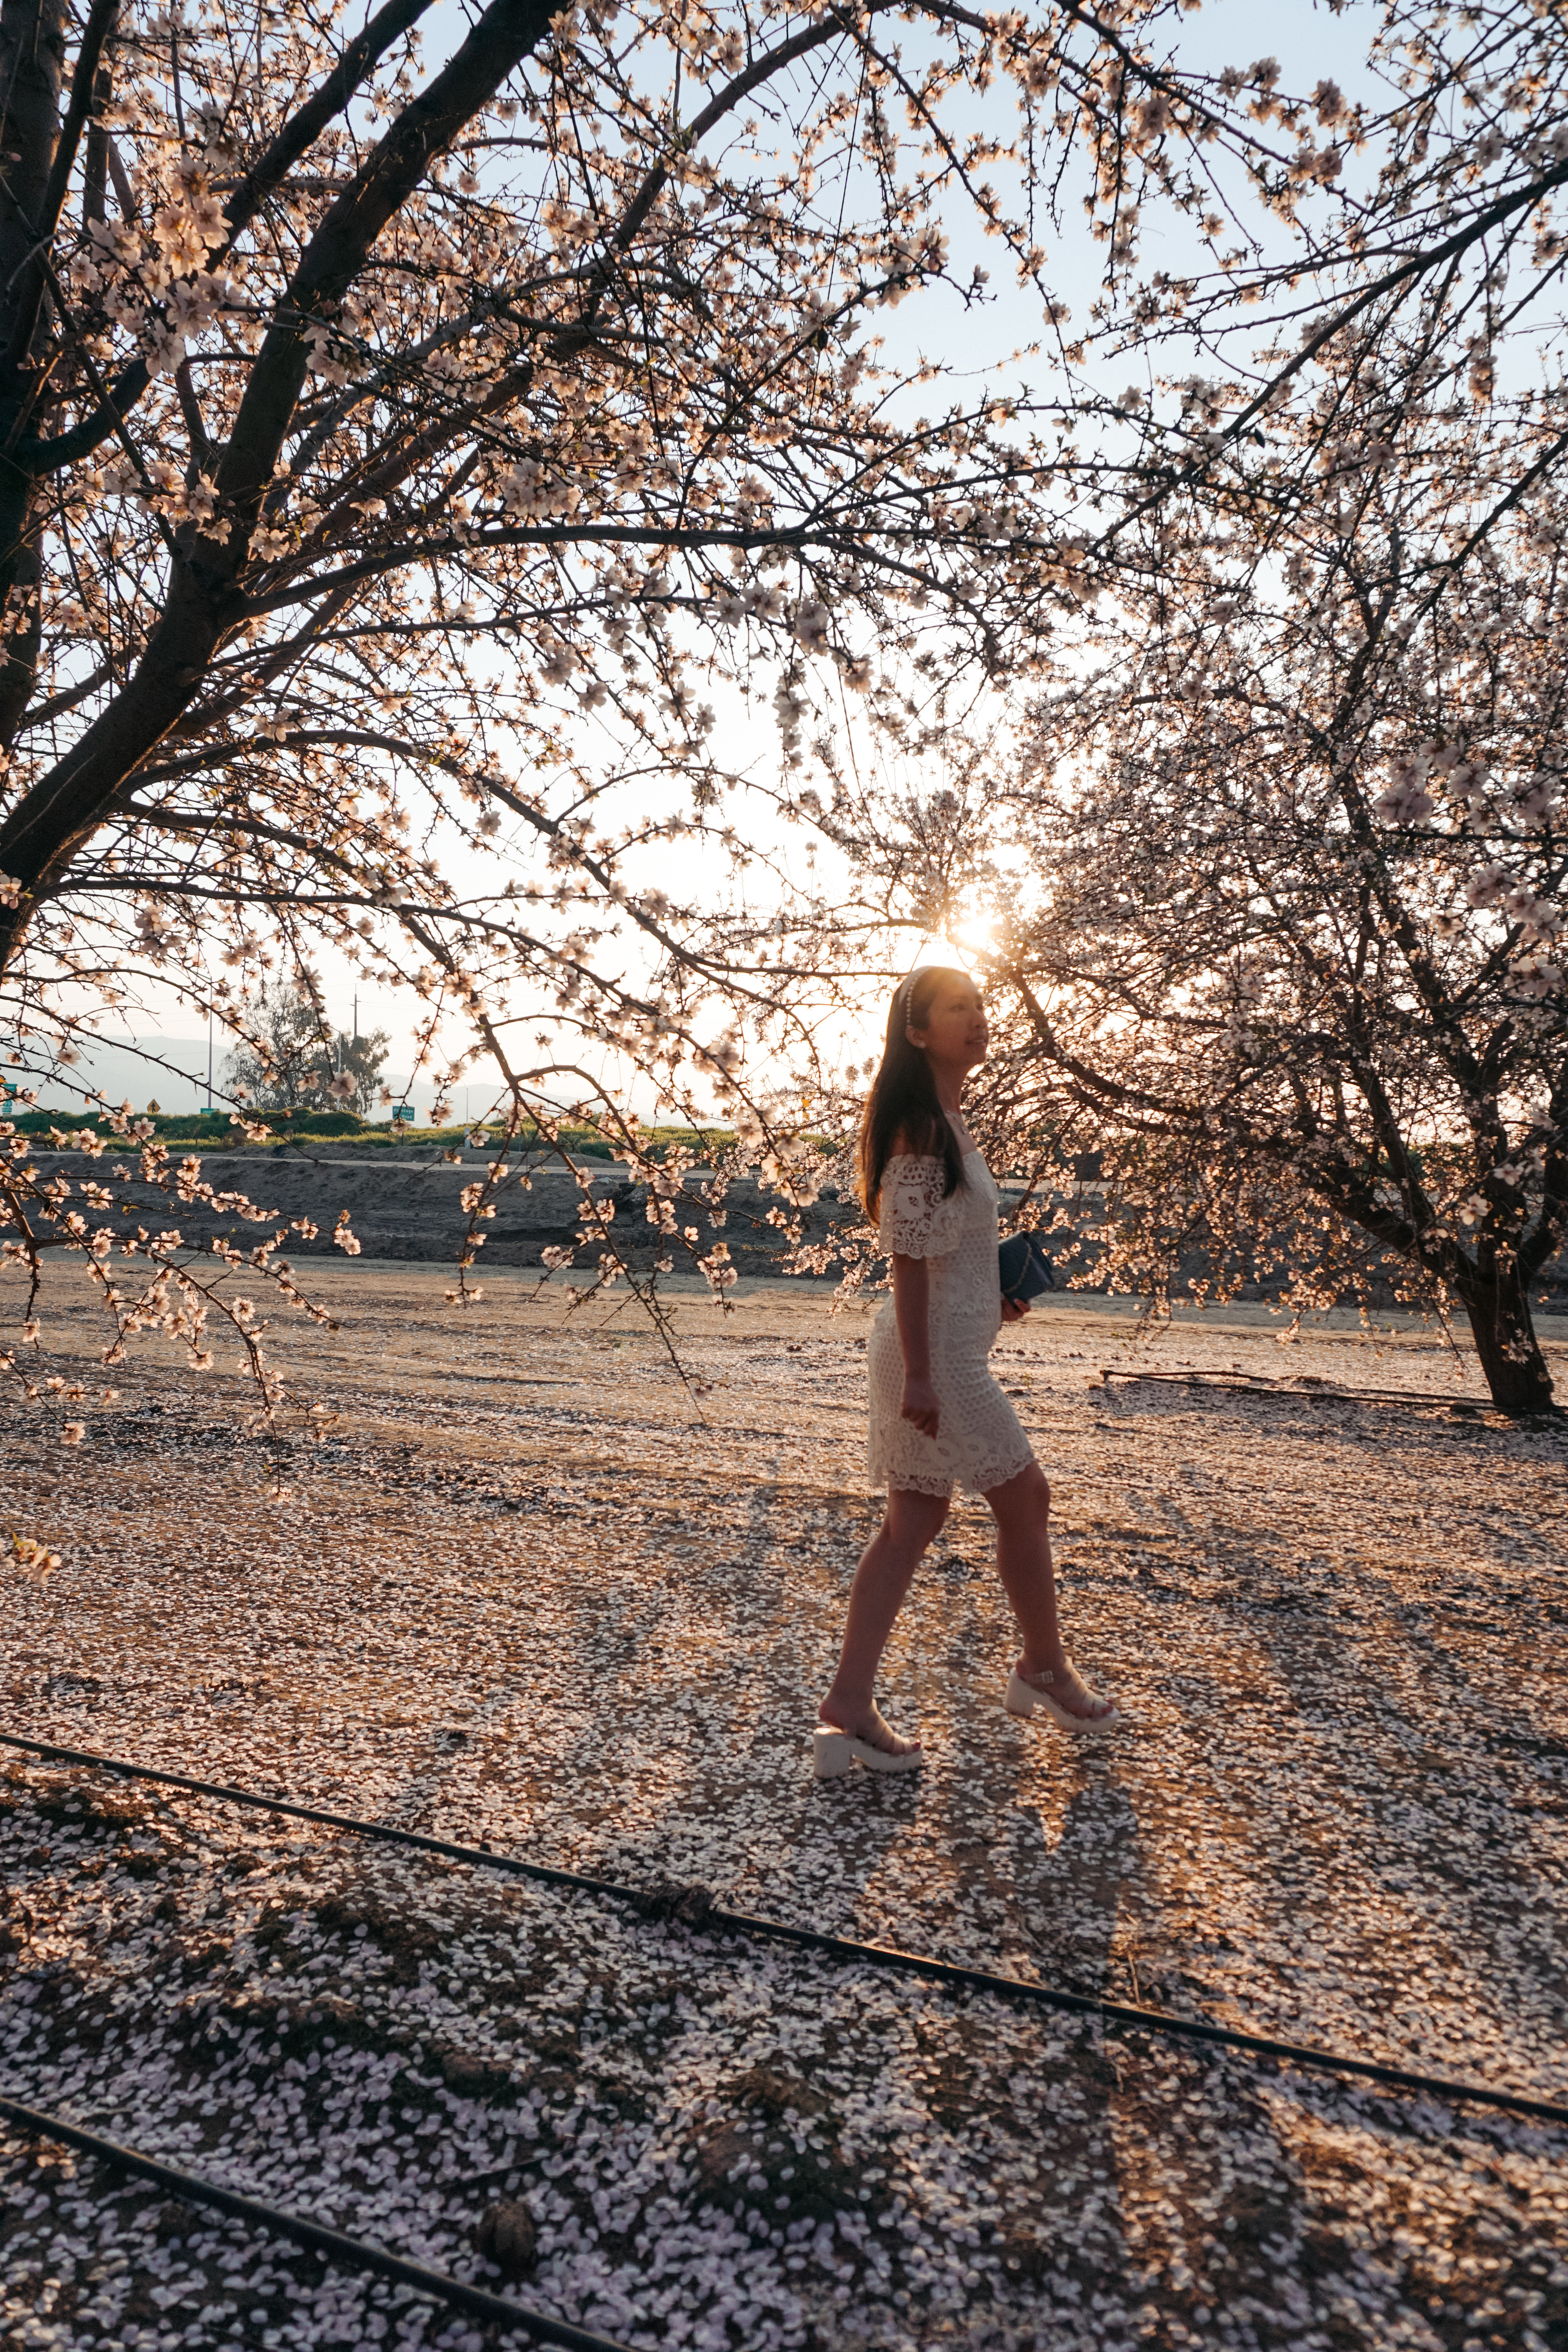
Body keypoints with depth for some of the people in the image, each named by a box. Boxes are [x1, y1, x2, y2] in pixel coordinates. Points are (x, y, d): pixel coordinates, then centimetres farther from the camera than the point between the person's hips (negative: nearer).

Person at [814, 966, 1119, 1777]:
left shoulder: (941, 1120, 13)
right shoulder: (920, 1125, -16)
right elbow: (908, 1256, -20)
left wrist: (989, 1295, 14)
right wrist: (918, 1375, -21)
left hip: (939, 1349, 10)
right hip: (938, 1352, -10)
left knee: (914, 1520, 9)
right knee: (1024, 1499, 7)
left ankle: (848, 1710, 12)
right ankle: (1045, 1670, 29)